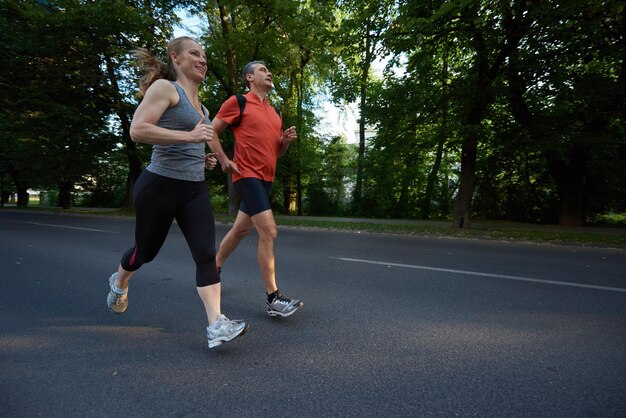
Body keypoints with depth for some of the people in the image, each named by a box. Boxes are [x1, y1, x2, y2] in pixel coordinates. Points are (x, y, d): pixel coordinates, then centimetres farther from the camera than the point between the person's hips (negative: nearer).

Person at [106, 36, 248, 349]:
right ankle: (119, 282, 48)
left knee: (206, 253, -10)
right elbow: (137, 130, -19)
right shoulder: (164, 87, -6)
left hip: (195, 189, 6)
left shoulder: (200, 106, 18)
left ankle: (216, 325, -10)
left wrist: (204, 159, 10)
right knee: (146, 251, 14)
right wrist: (190, 136, -25)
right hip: (159, 185, -6)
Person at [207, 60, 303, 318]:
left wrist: (286, 140, 3)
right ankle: (273, 299, -11)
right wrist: (224, 160, -11)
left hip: (266, 178, 8)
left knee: (240, 229, 17)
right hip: (247, 175, -8)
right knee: (269, 232, -17)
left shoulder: (274, 112, 19)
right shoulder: (237, 102, -1)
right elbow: (211, 132, 1)